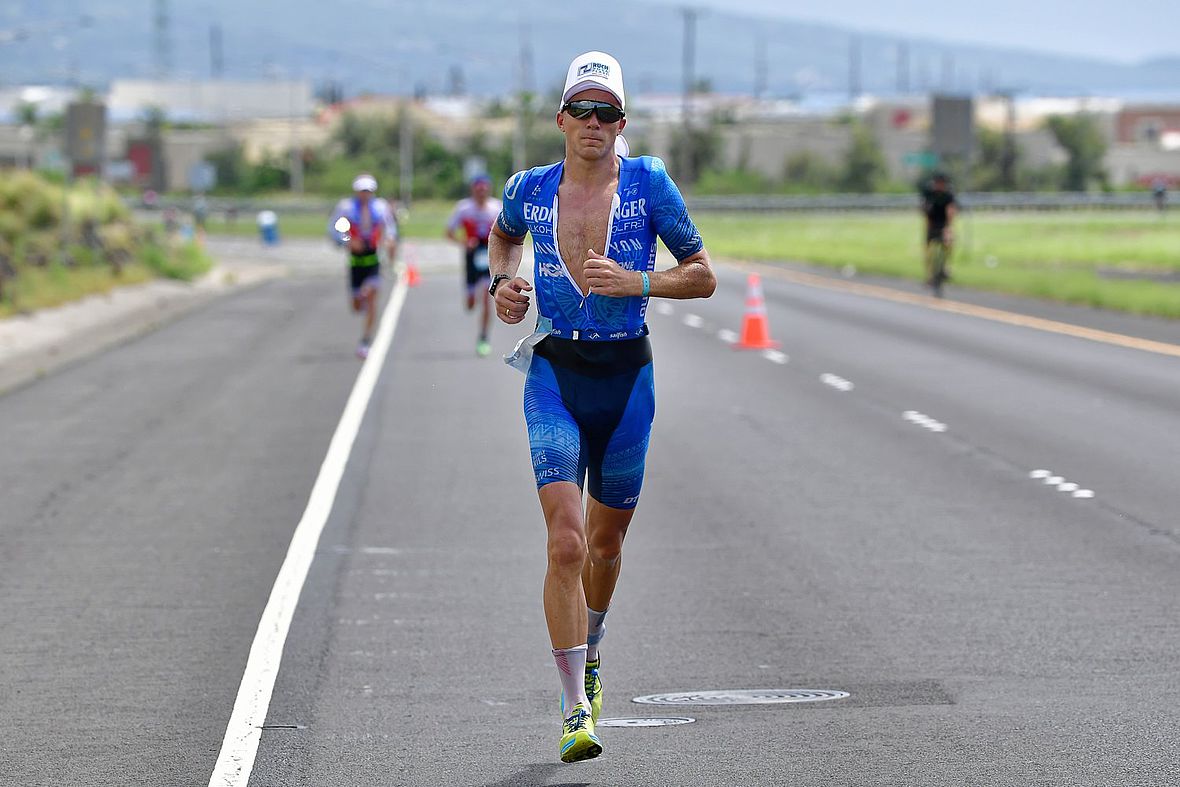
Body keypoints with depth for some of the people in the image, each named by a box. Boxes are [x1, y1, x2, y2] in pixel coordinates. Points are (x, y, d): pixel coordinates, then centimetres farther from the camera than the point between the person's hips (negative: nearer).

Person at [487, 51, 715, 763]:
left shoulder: (648, 182, -4)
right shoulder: (529, 190, 2)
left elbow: (704, 277, 0)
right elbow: (505, 235, 26)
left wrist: (636, 283, -16)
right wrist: (502, 284, 7)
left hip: (627, 376, 0)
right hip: (555, 375, 0)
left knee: (606, 542, 15)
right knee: (567, 544, -14)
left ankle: (590, 652, 46)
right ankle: (577, 711, -11)